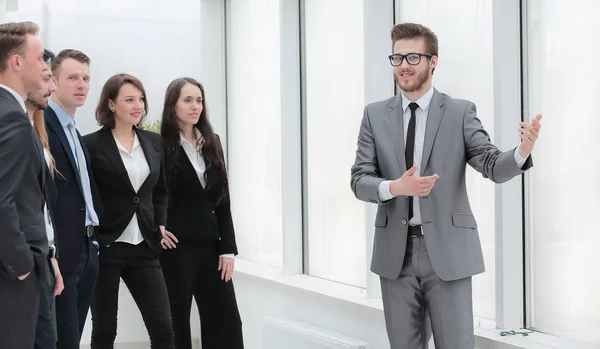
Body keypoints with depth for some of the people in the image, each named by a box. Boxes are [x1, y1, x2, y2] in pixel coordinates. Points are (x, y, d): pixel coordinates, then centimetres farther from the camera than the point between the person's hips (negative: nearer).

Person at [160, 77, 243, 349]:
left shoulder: (211, 143, 11)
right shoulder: (161, 145, -5)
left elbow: (222, 198, 10)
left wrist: (227, 249, 5)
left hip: (210, 244, 5)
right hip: (176, 246, -5)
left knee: (226, 321, 3)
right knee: (176, 322, 4)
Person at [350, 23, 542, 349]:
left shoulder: (460, 112, 0)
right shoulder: (375, 115, 6)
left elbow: (494, 166, -9)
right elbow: (360, 180, 2)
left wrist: (523, 151, -31)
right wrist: (394, 187, -19)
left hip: (447, 250, -3)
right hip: (395, 252, 3)